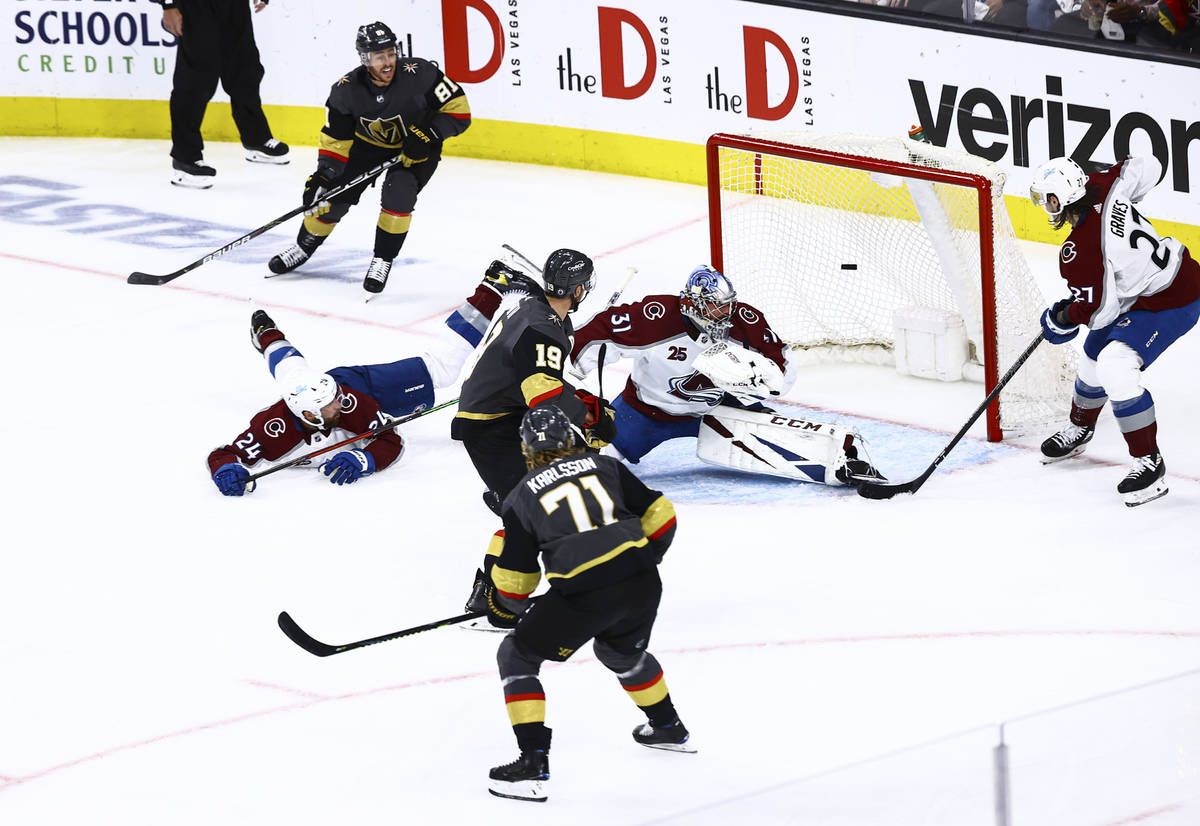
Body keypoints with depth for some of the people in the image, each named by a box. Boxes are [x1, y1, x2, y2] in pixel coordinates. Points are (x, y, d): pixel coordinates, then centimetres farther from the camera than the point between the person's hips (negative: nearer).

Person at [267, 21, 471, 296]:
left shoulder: (419, 74, -31)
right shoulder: (347, 91, -22)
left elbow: (459, 111, -25)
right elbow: (336, 137, -9)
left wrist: (427, 134, -35)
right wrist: (323, 173, -20)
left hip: (416, 148, -3)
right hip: (368, 145, 3)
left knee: (397, 196, -26)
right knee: (331, 195, 0)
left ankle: (383, 260, -7)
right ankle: (305, 246, 27)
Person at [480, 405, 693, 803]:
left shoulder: (523, 495, 8)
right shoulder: (604, 466, 14)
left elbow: (513, 580, 10)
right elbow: (659, 515, 13)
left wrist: (505, 608, 31)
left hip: (584, 594, -5)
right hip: (643, 584, 5)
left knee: (517, 656, 12)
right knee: (621, 651, 36)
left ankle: (533, 764, 2)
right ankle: (668, 728, 54)